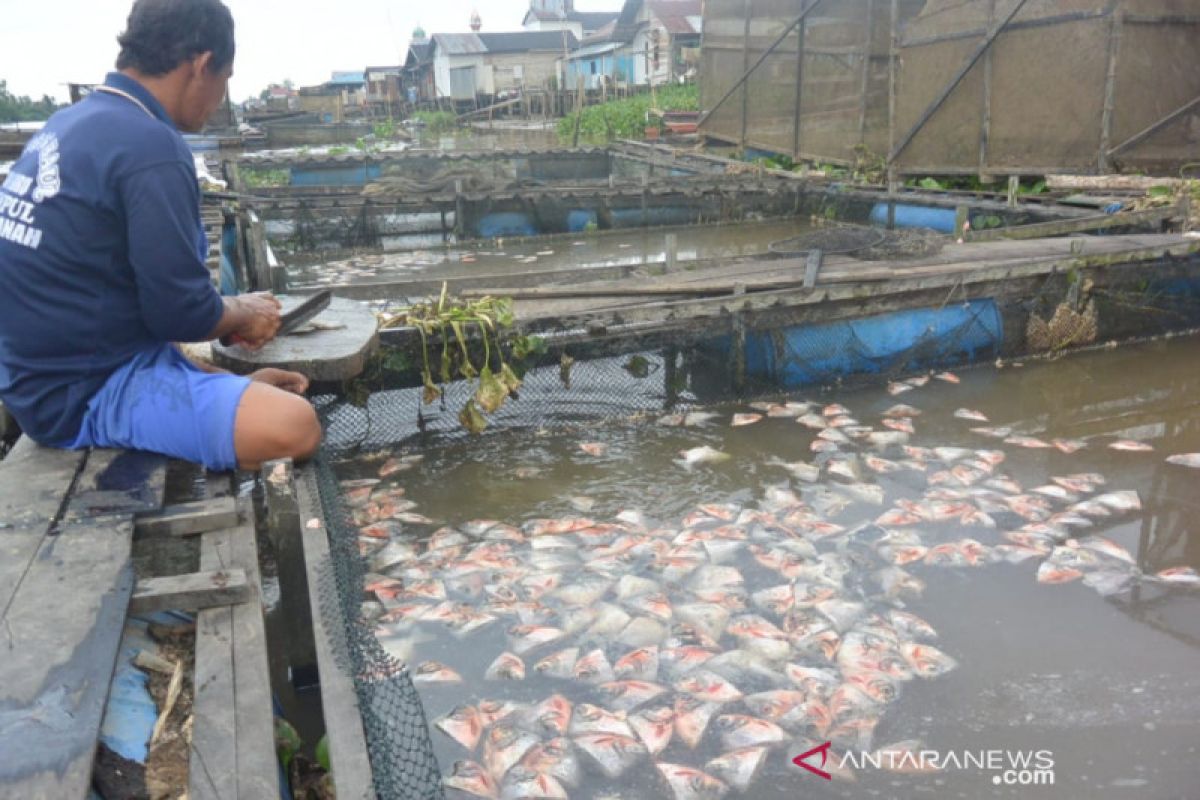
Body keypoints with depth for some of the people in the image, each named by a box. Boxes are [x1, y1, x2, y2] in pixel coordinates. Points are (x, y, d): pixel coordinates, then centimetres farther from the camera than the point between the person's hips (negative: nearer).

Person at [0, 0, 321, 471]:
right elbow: (181, 311, -18)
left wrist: (232, 316, 15)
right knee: (294, 427, -23)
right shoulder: (150, 145, -20)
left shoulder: (67, 124, 10)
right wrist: (246, 314, 3)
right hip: (86, 396, -10)